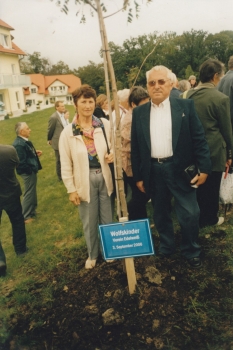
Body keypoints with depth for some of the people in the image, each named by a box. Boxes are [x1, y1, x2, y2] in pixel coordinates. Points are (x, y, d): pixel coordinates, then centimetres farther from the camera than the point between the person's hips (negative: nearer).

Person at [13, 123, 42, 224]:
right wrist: (30, 171, -17)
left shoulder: (23, 141, 4)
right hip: (28, 172, -10)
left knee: (32, 192, 23)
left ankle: (32, 211, 40)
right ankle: (25, 216, 20)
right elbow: (21, 162, -28)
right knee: (29, 193, 4)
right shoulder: (19, 144, -28)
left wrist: (35, 153, 5)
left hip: (31, 171, 10)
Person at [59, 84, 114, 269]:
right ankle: (92, 254, 37)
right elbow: (66, 164, -4)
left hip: (104, 177, 1)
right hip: (85, 180, -1)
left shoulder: (105, 124, -4)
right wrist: (71, 189, -4)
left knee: (107, 218, 14)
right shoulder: (68, 132, -8)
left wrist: (113, 155, -11)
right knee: (89, 221, 14)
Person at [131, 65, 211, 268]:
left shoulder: (186, 106, -1)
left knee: (189, 214, 2)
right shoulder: (139, 112, 3)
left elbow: (199, 139, -3)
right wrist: (138, 176, 4)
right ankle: (166, 246, 37)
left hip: (180, 168, -2)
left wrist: (204, 168, -10)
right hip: (153, 171, 2)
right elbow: (135, 147, 5)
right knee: (161, 213, 16)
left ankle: (191, 251, 26)